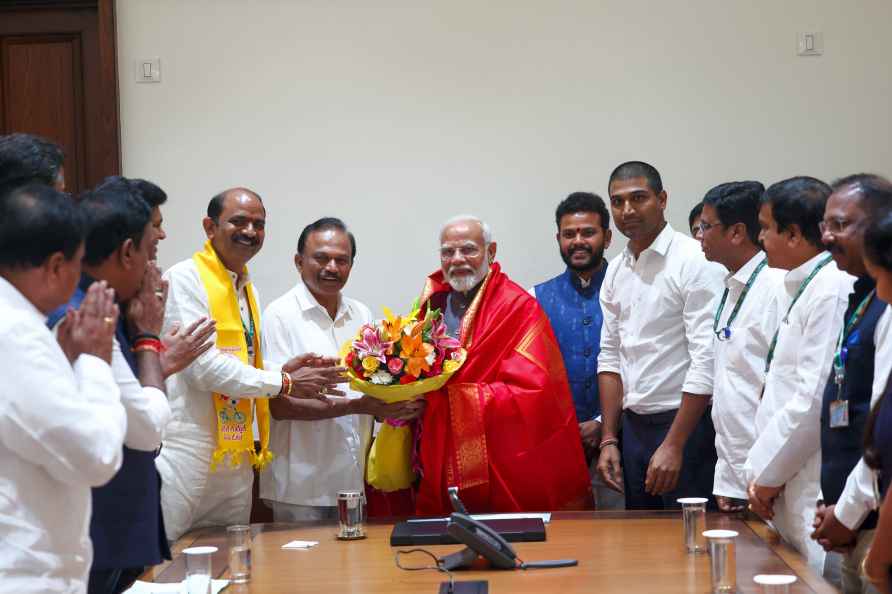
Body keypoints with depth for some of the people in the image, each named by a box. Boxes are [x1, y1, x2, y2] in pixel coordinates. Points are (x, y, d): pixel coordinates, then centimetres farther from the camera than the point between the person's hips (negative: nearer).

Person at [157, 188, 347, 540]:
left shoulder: (247, 290, 17)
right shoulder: (185, 279, -9)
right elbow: (204, 366, -17)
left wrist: (283, 371, 3)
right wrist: (284, 383, -9)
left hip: (236, 456, 8)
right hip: (187, 454, -8)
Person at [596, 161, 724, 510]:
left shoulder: (695, 262, -11)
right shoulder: (616, 271, 10)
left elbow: (707, 361, -16)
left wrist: (674, 445, -18)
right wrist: (608, 439, 7)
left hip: (686, 424, -6)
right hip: (633, 425, 6)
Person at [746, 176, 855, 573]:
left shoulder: (834, 290, -15)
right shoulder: (792, 290, 16)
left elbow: (816, 398, -19)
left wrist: (768, 470, -10)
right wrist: (761, 469, 14)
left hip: (817, 495, -9)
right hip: (785, 494, 9)